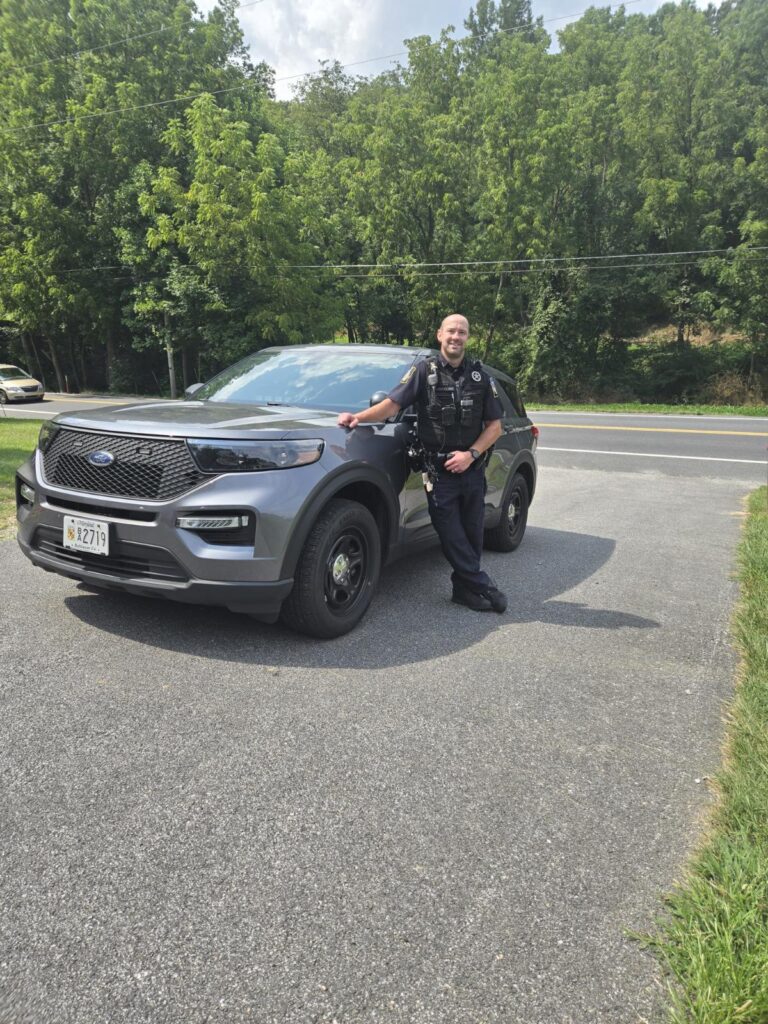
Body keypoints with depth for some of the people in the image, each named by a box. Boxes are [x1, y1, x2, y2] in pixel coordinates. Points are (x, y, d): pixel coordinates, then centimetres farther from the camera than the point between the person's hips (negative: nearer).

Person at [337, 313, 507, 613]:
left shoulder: (480, 376, 9)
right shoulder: (425, 370, 0)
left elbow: (494, 425, 8)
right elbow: (392, 403, -9)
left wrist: (471, 454, -7)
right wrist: (359, 417, -26)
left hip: (472, 468, 3)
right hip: (438, 471, -3)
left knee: (472, 533, 8)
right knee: (451, 535, -2)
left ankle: (465, 587, 24)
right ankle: (483, 586, 10)